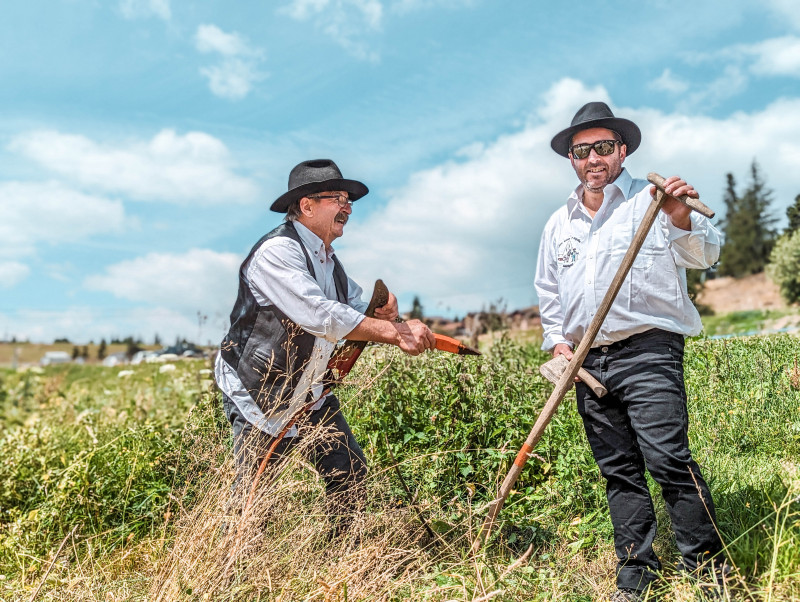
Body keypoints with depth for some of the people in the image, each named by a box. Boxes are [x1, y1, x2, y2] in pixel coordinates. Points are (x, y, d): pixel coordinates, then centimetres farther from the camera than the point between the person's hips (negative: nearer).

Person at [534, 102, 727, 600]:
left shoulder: (651, 200, 3)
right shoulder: (560, 223, 17)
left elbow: (704, 255, -10)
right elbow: (548, 291, 23)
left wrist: (681, 219, -30)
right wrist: (557, 340, 9)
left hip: (647, 353, -5)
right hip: (588, 361, 5)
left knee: (668, 459, -14)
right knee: (619, 471, 9)